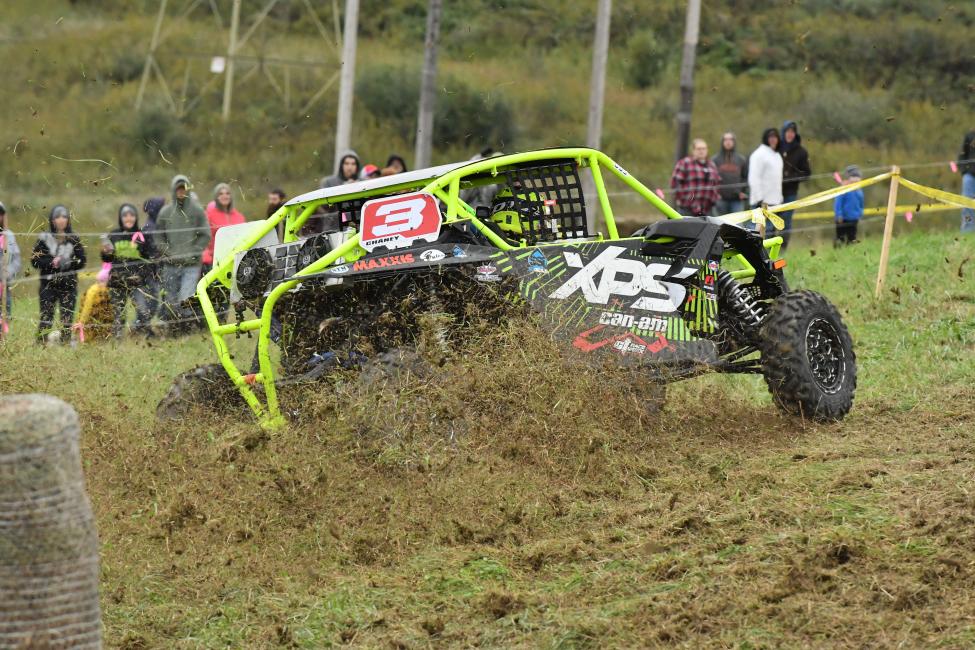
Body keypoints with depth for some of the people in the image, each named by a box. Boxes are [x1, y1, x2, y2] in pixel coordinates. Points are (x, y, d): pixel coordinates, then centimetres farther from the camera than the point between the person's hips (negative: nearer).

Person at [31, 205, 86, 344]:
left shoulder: (74, 239, 6)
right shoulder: (44, 238, 2)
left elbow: (82, 261, 4)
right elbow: (35, 260, -1)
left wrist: (68, 263, -14)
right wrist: (52, 262, -15)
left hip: (69, 285, 2)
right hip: (48, 284, -1)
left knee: (67, 317, 0)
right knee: (46, 317, -6)